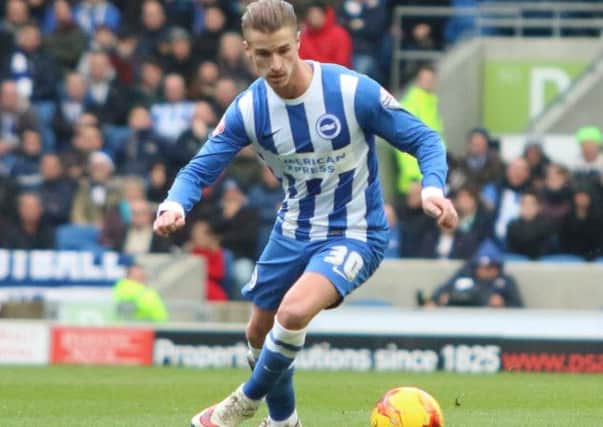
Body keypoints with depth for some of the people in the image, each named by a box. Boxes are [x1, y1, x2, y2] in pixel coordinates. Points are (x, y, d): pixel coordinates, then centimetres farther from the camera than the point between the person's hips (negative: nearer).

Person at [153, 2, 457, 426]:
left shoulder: (353, 91, -23)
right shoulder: (248, 109, -12)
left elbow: (423, 139, -15)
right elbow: (200, 169, -10)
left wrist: (433, 188, -35)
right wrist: (175, 205, -33)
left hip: (354, 233, -5)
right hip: (292, 232, 5)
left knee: (293, 313, -28)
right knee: (260, 333, 15)